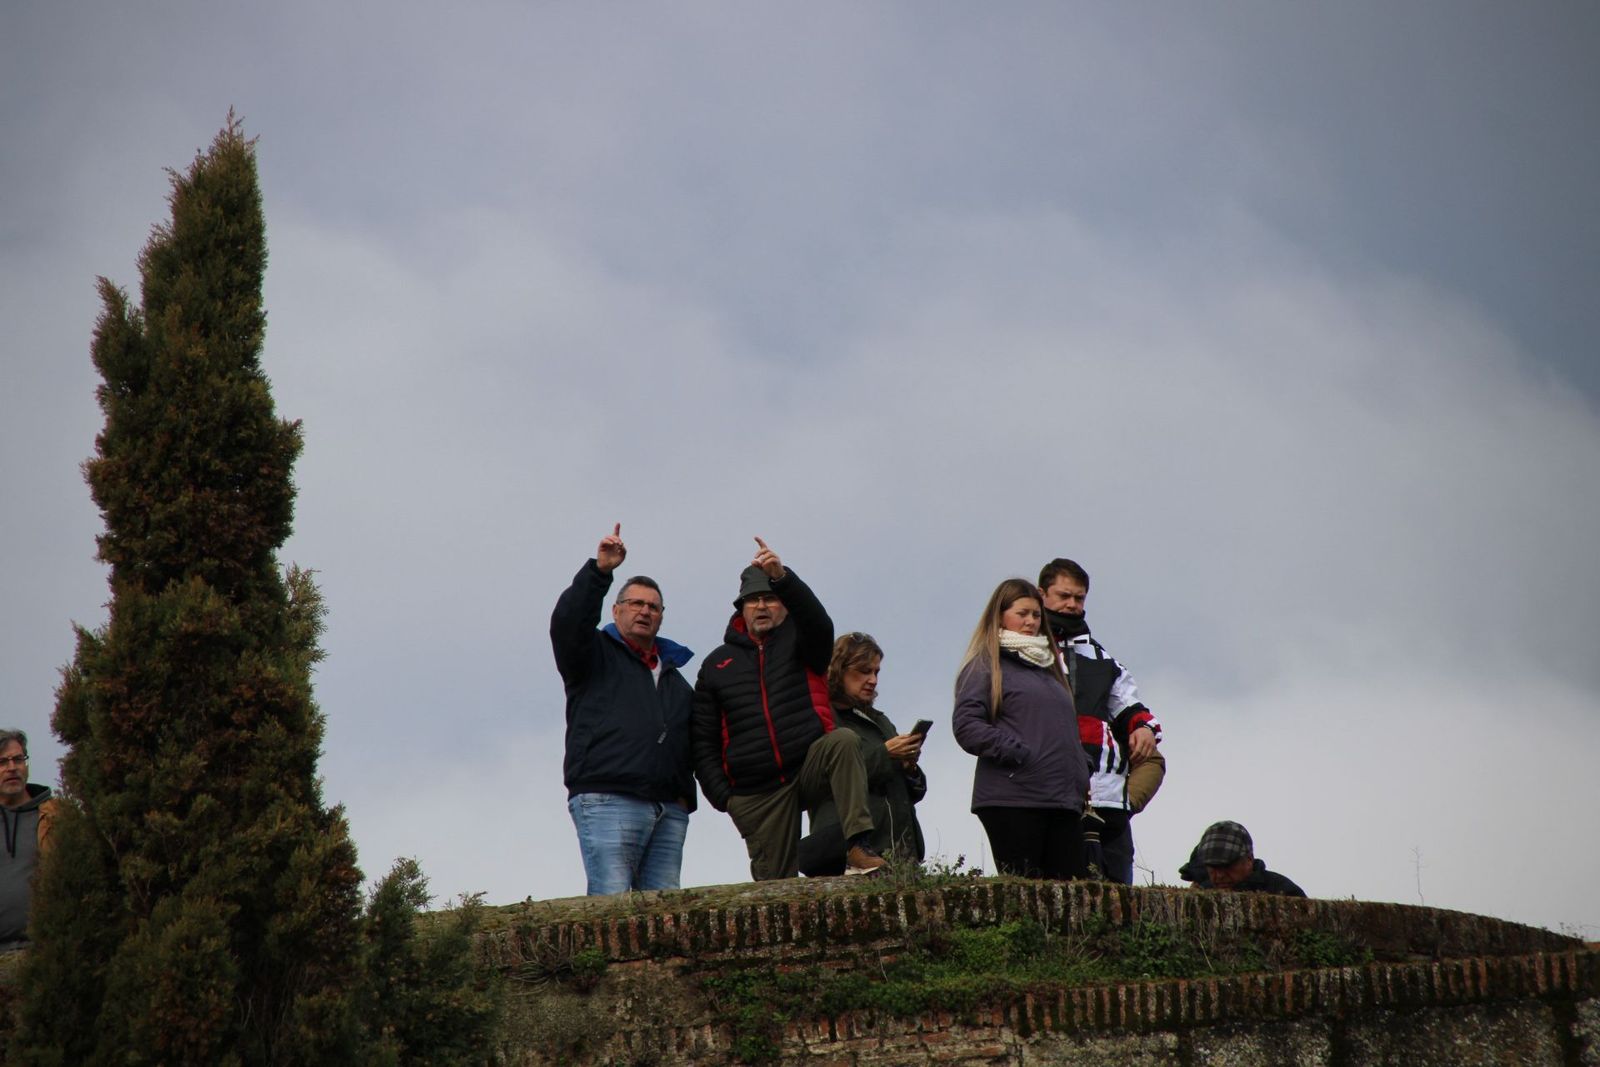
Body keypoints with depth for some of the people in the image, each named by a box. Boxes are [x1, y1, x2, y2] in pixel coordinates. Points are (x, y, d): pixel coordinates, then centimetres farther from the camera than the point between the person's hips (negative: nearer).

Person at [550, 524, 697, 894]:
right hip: (606, 803, -6)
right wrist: (599, 571, -17)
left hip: (669, 811, 6)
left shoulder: (674, 676, 30)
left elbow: (691, 742, 27)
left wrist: (686, 797, 12)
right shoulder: (597, 654, 14)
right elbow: (566, 622, -8)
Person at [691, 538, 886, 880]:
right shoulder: (717, 665, 14)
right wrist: (721, 795, -2)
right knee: (775, 882, -6)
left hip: (810, 766, -2)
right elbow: (703, 741, 12)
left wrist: (782, 577, -35)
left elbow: (818, 620, -16)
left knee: (842, 741, -32)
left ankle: (858, 848, -41)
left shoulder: (797, 642, 10)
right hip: (756, 794, 2)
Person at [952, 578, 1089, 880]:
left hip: (1062, 800, 7)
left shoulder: (1048, 666, 26)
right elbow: (967, 726, -9)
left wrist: (1082, 779, 16)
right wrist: (1019, 754, -15)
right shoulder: (985, 665, 3)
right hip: (1012, 801, -7)